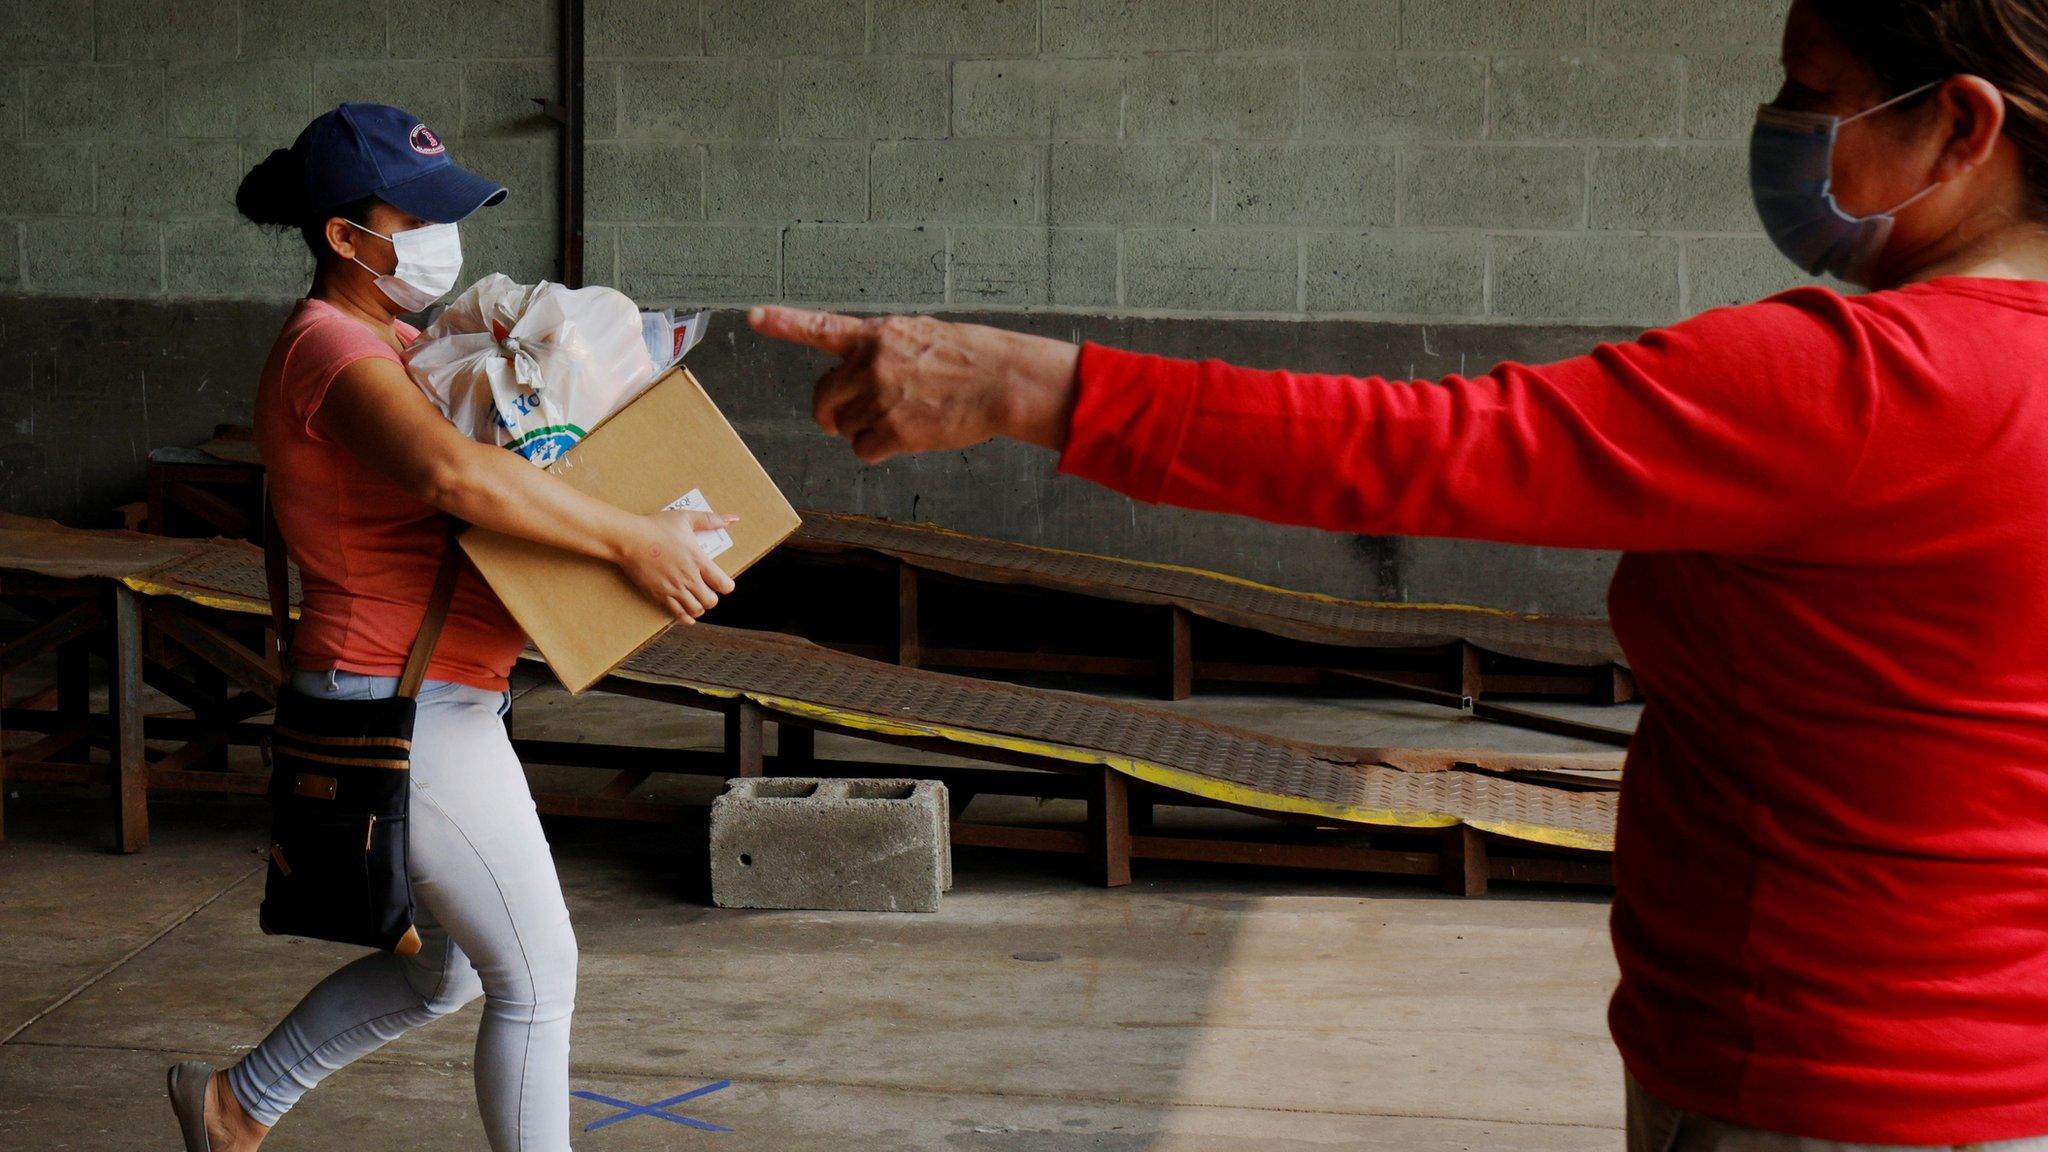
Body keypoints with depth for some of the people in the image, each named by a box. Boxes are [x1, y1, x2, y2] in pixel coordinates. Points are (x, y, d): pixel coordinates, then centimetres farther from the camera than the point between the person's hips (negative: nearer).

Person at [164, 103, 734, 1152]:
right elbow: (454, 474, -39)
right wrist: (630, 541, -35)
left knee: (447, 969, 22)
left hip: (432, 703, 10)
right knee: (537, 977, -1)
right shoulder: (333, 348, -19)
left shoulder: (390, 343, 13)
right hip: (407, 707, -10)